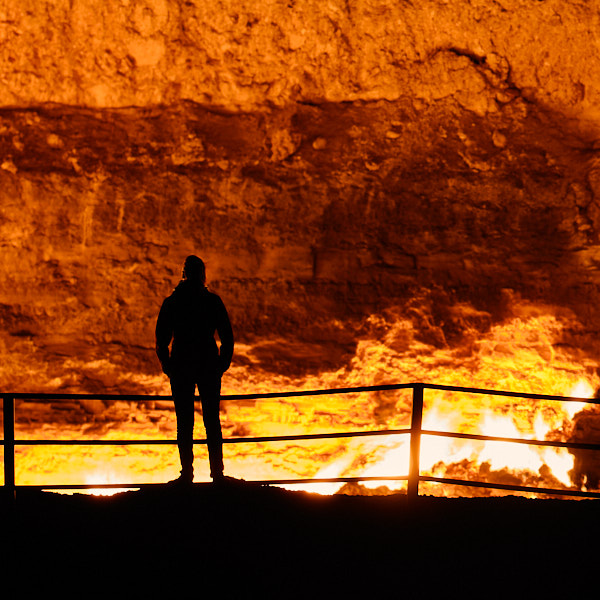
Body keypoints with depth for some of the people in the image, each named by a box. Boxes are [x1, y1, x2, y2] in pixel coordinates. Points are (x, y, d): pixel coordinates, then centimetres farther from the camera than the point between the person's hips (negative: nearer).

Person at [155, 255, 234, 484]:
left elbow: (161, 339, -1)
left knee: (185, 422, 4)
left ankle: (187, 473, 1)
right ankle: (217, 472, 5)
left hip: (181, 366, 0)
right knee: (212, 420, 7)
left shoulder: (171, 303, -1)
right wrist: (223, 363, 7)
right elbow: (227, 337, -1)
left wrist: (166, 365, 8)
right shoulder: (213, 301, -1)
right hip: (209, 365, 1)